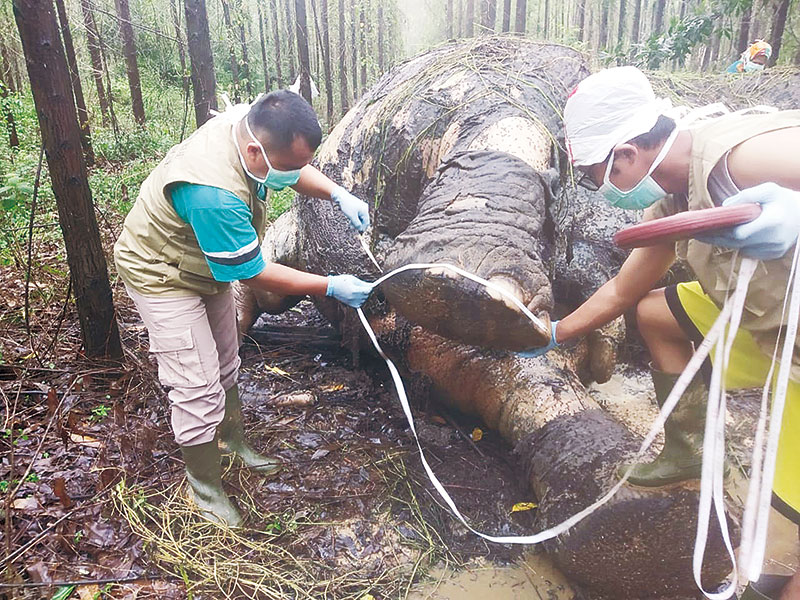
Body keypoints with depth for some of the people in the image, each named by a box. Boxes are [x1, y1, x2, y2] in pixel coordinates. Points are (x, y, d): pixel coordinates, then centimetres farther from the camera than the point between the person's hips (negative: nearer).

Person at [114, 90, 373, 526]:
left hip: (207, 262, 9)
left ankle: (233, 440, 42)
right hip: (163, 276, -9)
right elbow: (255, 275, -31)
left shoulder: (248, 126, -18)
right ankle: (205, 486, 16)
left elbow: (298, 170, 3)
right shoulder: (215, 193, -43)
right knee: (199, 388, -6)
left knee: (225, 364, 20)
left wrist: (337, 194, -15)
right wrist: (331, 287, -25)